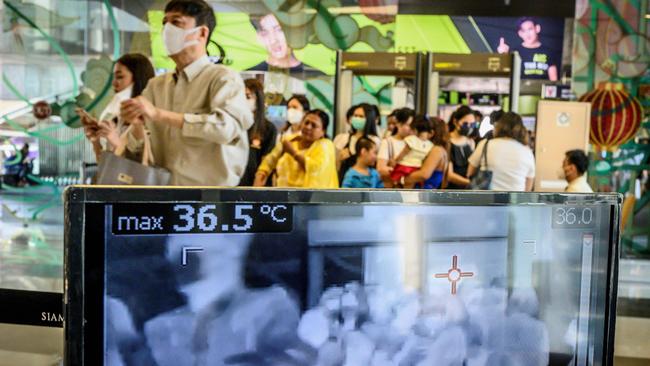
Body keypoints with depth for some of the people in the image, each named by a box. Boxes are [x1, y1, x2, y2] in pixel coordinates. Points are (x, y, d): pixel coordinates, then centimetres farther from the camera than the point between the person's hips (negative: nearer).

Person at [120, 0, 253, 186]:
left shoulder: (224, 78, -6)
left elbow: (227, 126, -24)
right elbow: (138, 148, 10)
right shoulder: (156, 85, 11)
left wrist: (158, 114, -23)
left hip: (207, 186, -5)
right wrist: (137, 126, -11)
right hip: (160, 186, 5)